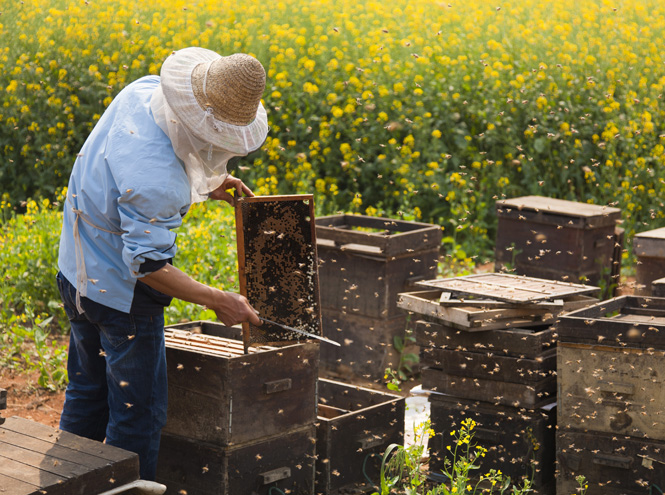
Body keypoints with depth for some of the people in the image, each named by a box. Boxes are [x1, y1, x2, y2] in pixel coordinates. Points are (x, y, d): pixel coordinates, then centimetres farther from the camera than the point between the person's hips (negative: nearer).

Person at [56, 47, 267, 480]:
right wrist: (218, 300, -23)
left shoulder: (143, 89, -9)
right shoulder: (155, 183, -36)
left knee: (87, 394, 24)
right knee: (138, 416, 4)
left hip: (77, 271, 10)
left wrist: (202, 181, 6)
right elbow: (148, 265, -28)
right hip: (122, 292, -10)